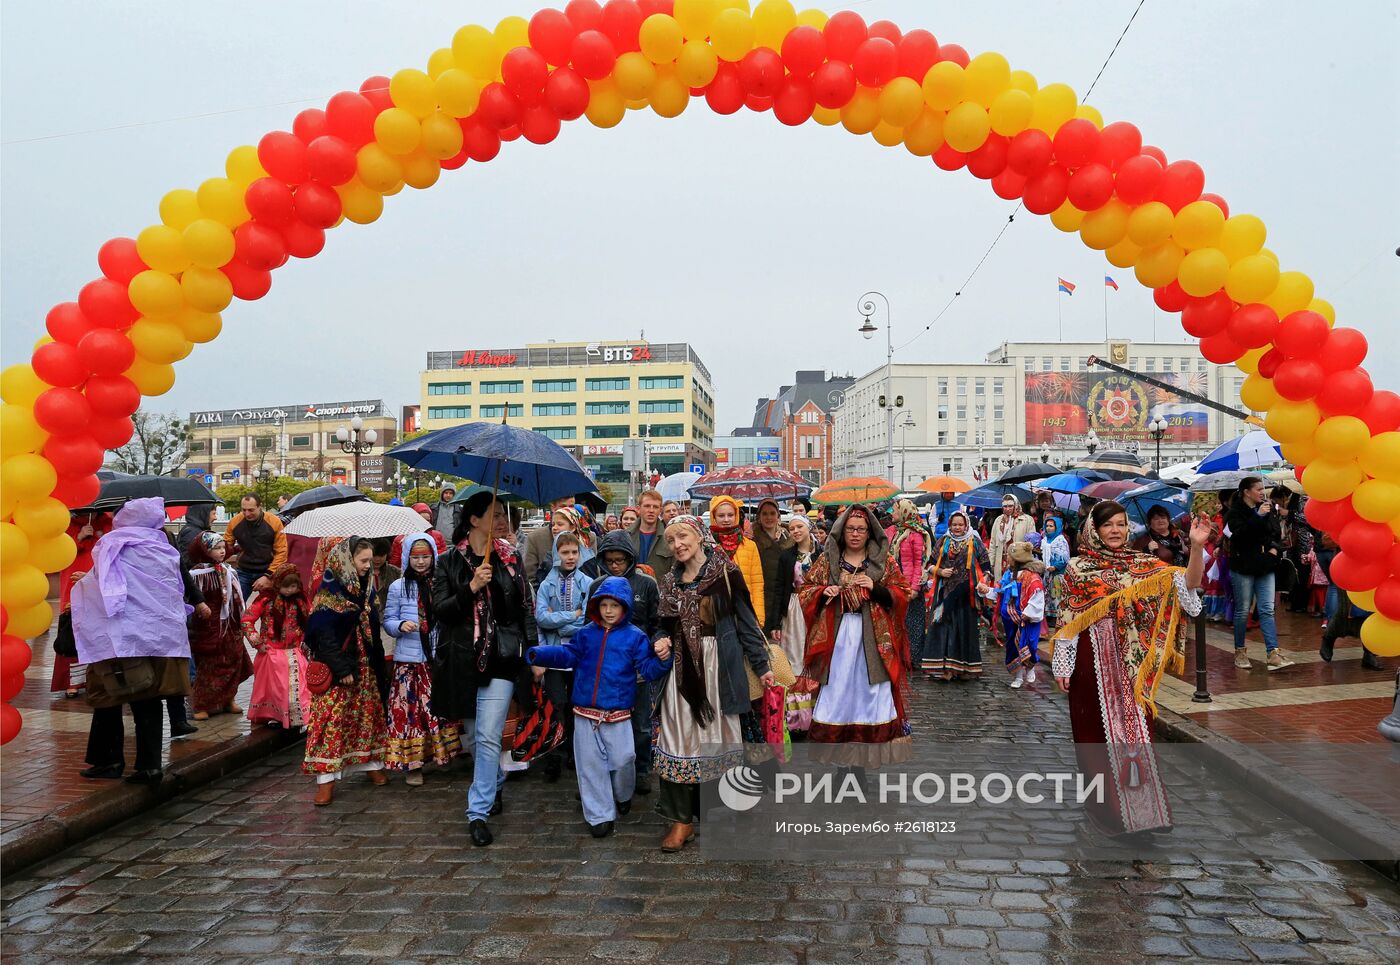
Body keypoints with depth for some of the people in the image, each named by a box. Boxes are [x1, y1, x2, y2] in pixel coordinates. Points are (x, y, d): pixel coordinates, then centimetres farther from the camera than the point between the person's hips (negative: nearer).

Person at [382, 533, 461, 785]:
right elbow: (388, 621, 3)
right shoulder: (398, 587, 2)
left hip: (439, 658, 1)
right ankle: (412, 763, 9)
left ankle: (443, 754, 20)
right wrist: (401, 626, -16)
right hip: (409, 660, -1)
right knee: (409, 710, 0)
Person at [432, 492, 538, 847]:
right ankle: (494, 784, 40)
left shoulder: (510, 558, 4)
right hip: (463, 657, 1)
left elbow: (526, 607, 7)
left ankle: (479, 812, 2)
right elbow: (440, 609, -5)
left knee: (488, 737, -6)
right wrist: (471, 587, -20)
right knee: (476, 735, 15)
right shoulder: (450, 562, 1)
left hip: (501, 657, -1)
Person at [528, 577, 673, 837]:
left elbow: (648, 669, -6)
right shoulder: (586, 634, 7)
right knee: (591, 764, 6)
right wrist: (539, 655, -9)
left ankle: (623, 796, 30)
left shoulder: (635, 637, -3)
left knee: (623, 759, -3)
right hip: (585, 713, 3)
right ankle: (600, 814, 17)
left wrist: (661, 659, -27)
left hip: (618, 714, -3)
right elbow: (567, 654, 6)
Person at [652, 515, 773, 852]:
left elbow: (746, 620, -3)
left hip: (719, 665, -3)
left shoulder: (726, 572, -4)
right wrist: (661, 641, -4)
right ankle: (682, 818, 9)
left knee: (717, 734, 6)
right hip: (682, 668, 4)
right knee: (679, 739, 0)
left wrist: (761, 666, -4)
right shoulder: (670, 580, 10)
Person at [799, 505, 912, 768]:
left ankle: (863, 755, 8)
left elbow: (902, 595, 4)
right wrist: (823, 592, -11)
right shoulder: (827, 560, 8)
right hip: (836, 636, 1)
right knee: (837, 689, 0)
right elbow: (806, 590, 10)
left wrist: (876, 588, -12)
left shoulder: (884, 562, 7)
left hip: (873, 639, 0)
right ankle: (840, 752, 9)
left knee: (869, 688, -1)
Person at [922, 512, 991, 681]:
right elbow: (931, 564, 13)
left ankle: (963, 666, 10)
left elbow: (985, 565, 0)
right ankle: (941, 666, 7)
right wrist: (940, 571, -7)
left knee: (964, 627, 1)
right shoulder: (943, 542, 10)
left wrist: (983, 582, -17)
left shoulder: (975, 543, 3)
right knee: (942, 626, 1)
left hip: (965, 593, -2)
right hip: (944, 592, 2)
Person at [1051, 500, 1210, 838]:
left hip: (1130, 661, 2)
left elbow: (1188, 583, -11)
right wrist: (1062, 665, -2)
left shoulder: (1142, 564, 4)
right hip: (1093, 659, -1)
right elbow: (1068, 619, 0)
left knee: (1133, 725, 5)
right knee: (1099, 728, 6)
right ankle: (1106, 802, 20)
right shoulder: (1078, 568, -1)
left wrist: (1197, 547, -27)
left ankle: (1137, 802, 18)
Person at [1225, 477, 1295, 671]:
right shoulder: (1236, 512, -6)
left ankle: (1273, 654, -6)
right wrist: (1258, 516, -25)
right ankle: (1239, 651, 16)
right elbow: (1239, 534, -22)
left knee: (1267, 610, -2)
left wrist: (1275, 548, 0)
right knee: (1243, 611, 3)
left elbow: (1277, 534, 19)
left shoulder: (1268, 510, 10)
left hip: (1265, 567, 4)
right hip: (1243, 567, -4)